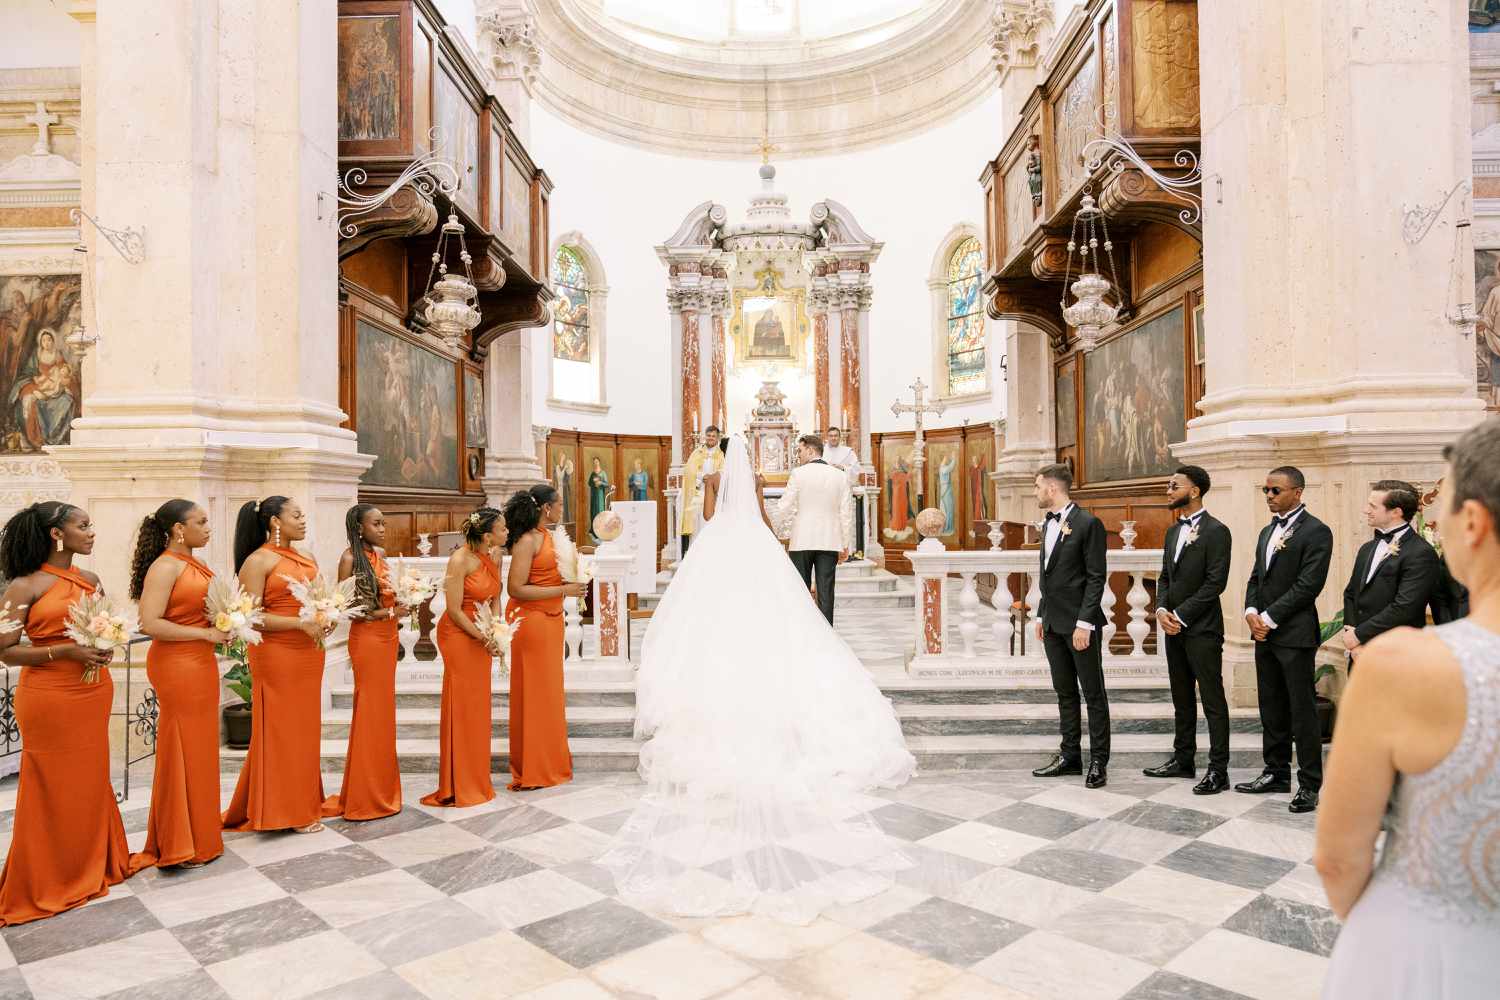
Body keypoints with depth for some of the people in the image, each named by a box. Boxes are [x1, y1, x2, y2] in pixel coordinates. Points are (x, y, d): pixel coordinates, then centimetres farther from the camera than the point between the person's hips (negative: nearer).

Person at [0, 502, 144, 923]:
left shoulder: (90, 580, 7)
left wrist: (105, 648, -1)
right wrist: (64, 651, -21)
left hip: (93, 694, 6)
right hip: (49, 698, -5)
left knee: (89, 783, 15)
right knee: (52, 790, 5)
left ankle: (91, 867, 31)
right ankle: (44, 885, 20)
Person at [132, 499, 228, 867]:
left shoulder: (194, 565, 12)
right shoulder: (165, 566, -14)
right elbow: (150, 623, -22)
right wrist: (205, 633, -19)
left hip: (200, 663, 9)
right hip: (176, 664, -9)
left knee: (199, 748, 15)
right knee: (182, 751, 0)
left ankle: (197, 834, 27)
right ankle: (178, 847, 13)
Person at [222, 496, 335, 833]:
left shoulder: (306, 559, 12)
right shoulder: (257, 561, -9)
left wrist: (324, 620, 1)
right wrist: (301, 623, -20)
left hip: (309, 654, 7)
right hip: (276, 655, -7)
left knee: (305, 728, 13)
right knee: (280, 731, 3)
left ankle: (303, 803, 26)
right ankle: (284, 812, 14)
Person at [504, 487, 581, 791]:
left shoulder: (547, 536, 8)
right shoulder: (526, 541, -17)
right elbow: (516, 589, -22)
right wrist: (563, 590, -20)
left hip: (551, 619, 9)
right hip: (530, 620, -8)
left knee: (550, 691, 16)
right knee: (533, 693, 1)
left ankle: (551, 762, 29)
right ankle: (531, 771, 14)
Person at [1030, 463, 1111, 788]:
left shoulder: (1088, 523, -11)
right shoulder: (1048, 524, 13)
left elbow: (1096, 577, -14)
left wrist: (1084, 623, -18)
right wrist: (1041, 615, 15)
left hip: (1080, 624, -8)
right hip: (1053, 624, 8)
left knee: (1093, 694, 3)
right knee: (1065, 692, 14)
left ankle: (1098, 761, 12)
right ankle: (1070, 755, 22)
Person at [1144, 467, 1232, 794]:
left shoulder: (1216, 531, -10)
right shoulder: (1173, 531, 14)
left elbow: (1216, 582, -16)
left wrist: (1180, 615, -15)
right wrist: (1161, 609, -2)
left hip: (1202, 629, -8)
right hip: (1174, 629, 8)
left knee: (1212, 701, -1)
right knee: (1181, 699, 15)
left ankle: (1218, 769, 6)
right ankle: (1183, 760, 25)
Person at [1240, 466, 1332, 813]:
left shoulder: (1316, 531, -9)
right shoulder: (1268, 531, 17)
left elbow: (1308, 585, -15)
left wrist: (1270, 618, -15)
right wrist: (1251, 612, -1)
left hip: (1295, 634, -8)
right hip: (1264, 633, 8)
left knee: (1302, 711, -1)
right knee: (1271, 709, 14)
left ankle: (1310, 784, 9)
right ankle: (1277, 773, 24)